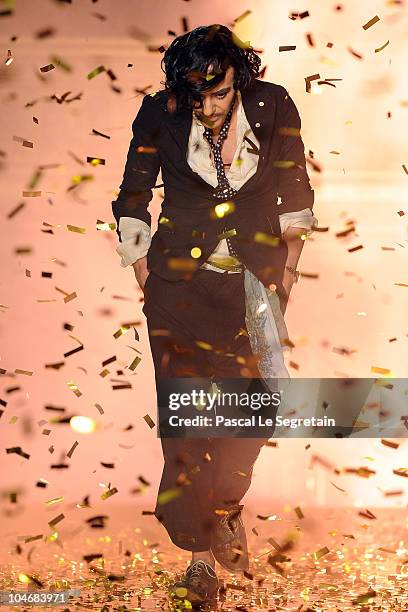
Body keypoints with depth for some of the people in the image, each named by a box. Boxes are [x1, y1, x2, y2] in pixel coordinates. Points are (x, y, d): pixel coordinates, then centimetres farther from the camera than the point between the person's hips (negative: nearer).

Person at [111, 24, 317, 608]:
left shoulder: (273, 106, -8)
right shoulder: (160, 114, -8)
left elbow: (294, 188, 6)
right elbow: (133, 198, 3)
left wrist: (289, 265, 5)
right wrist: (145, 279, 0)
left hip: (256, 278, 1)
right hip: (180, 280, -1)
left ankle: (227, 504, 31)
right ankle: (201, 548, 4)